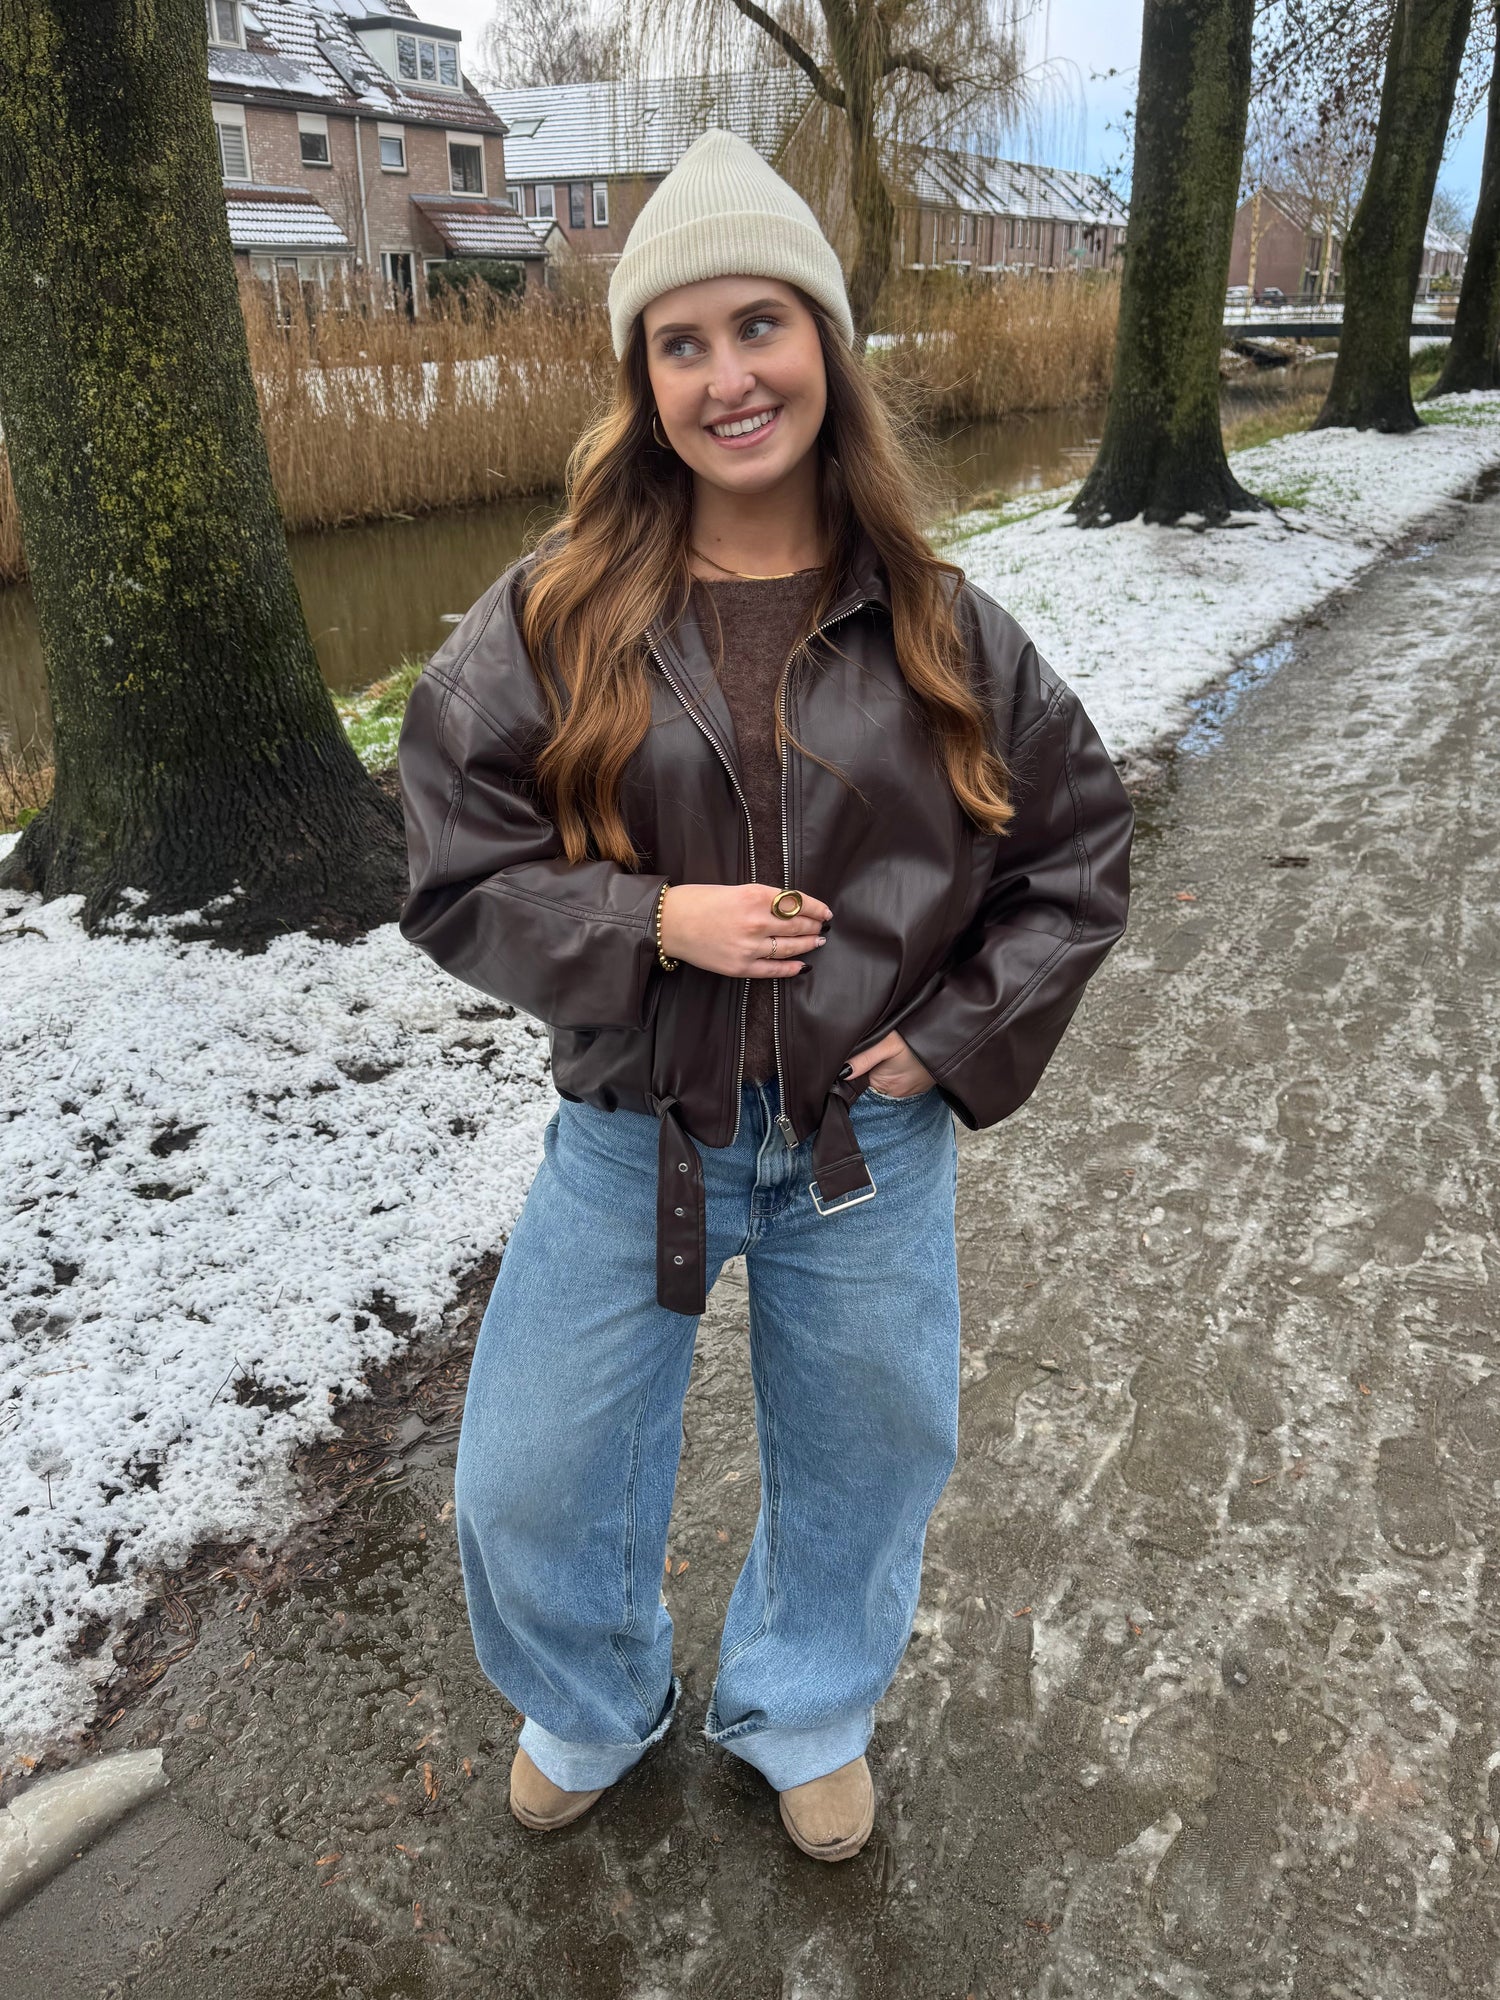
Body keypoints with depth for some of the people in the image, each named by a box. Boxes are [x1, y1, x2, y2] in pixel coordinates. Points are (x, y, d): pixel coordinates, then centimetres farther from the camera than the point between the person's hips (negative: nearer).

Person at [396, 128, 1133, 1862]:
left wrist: (958, 1038, -6)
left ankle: (802, 1713, 53)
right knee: (528, 1482, 14)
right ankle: (592, 1705, 50)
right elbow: (455, 871, -6)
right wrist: (650, 924, -21)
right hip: (631, 1136, 0)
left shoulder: (935, 624, -5)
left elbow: (1081, 842, 3)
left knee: (862, 1460, 20)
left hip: (872, 1142, 1)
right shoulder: (554, 615, -9)